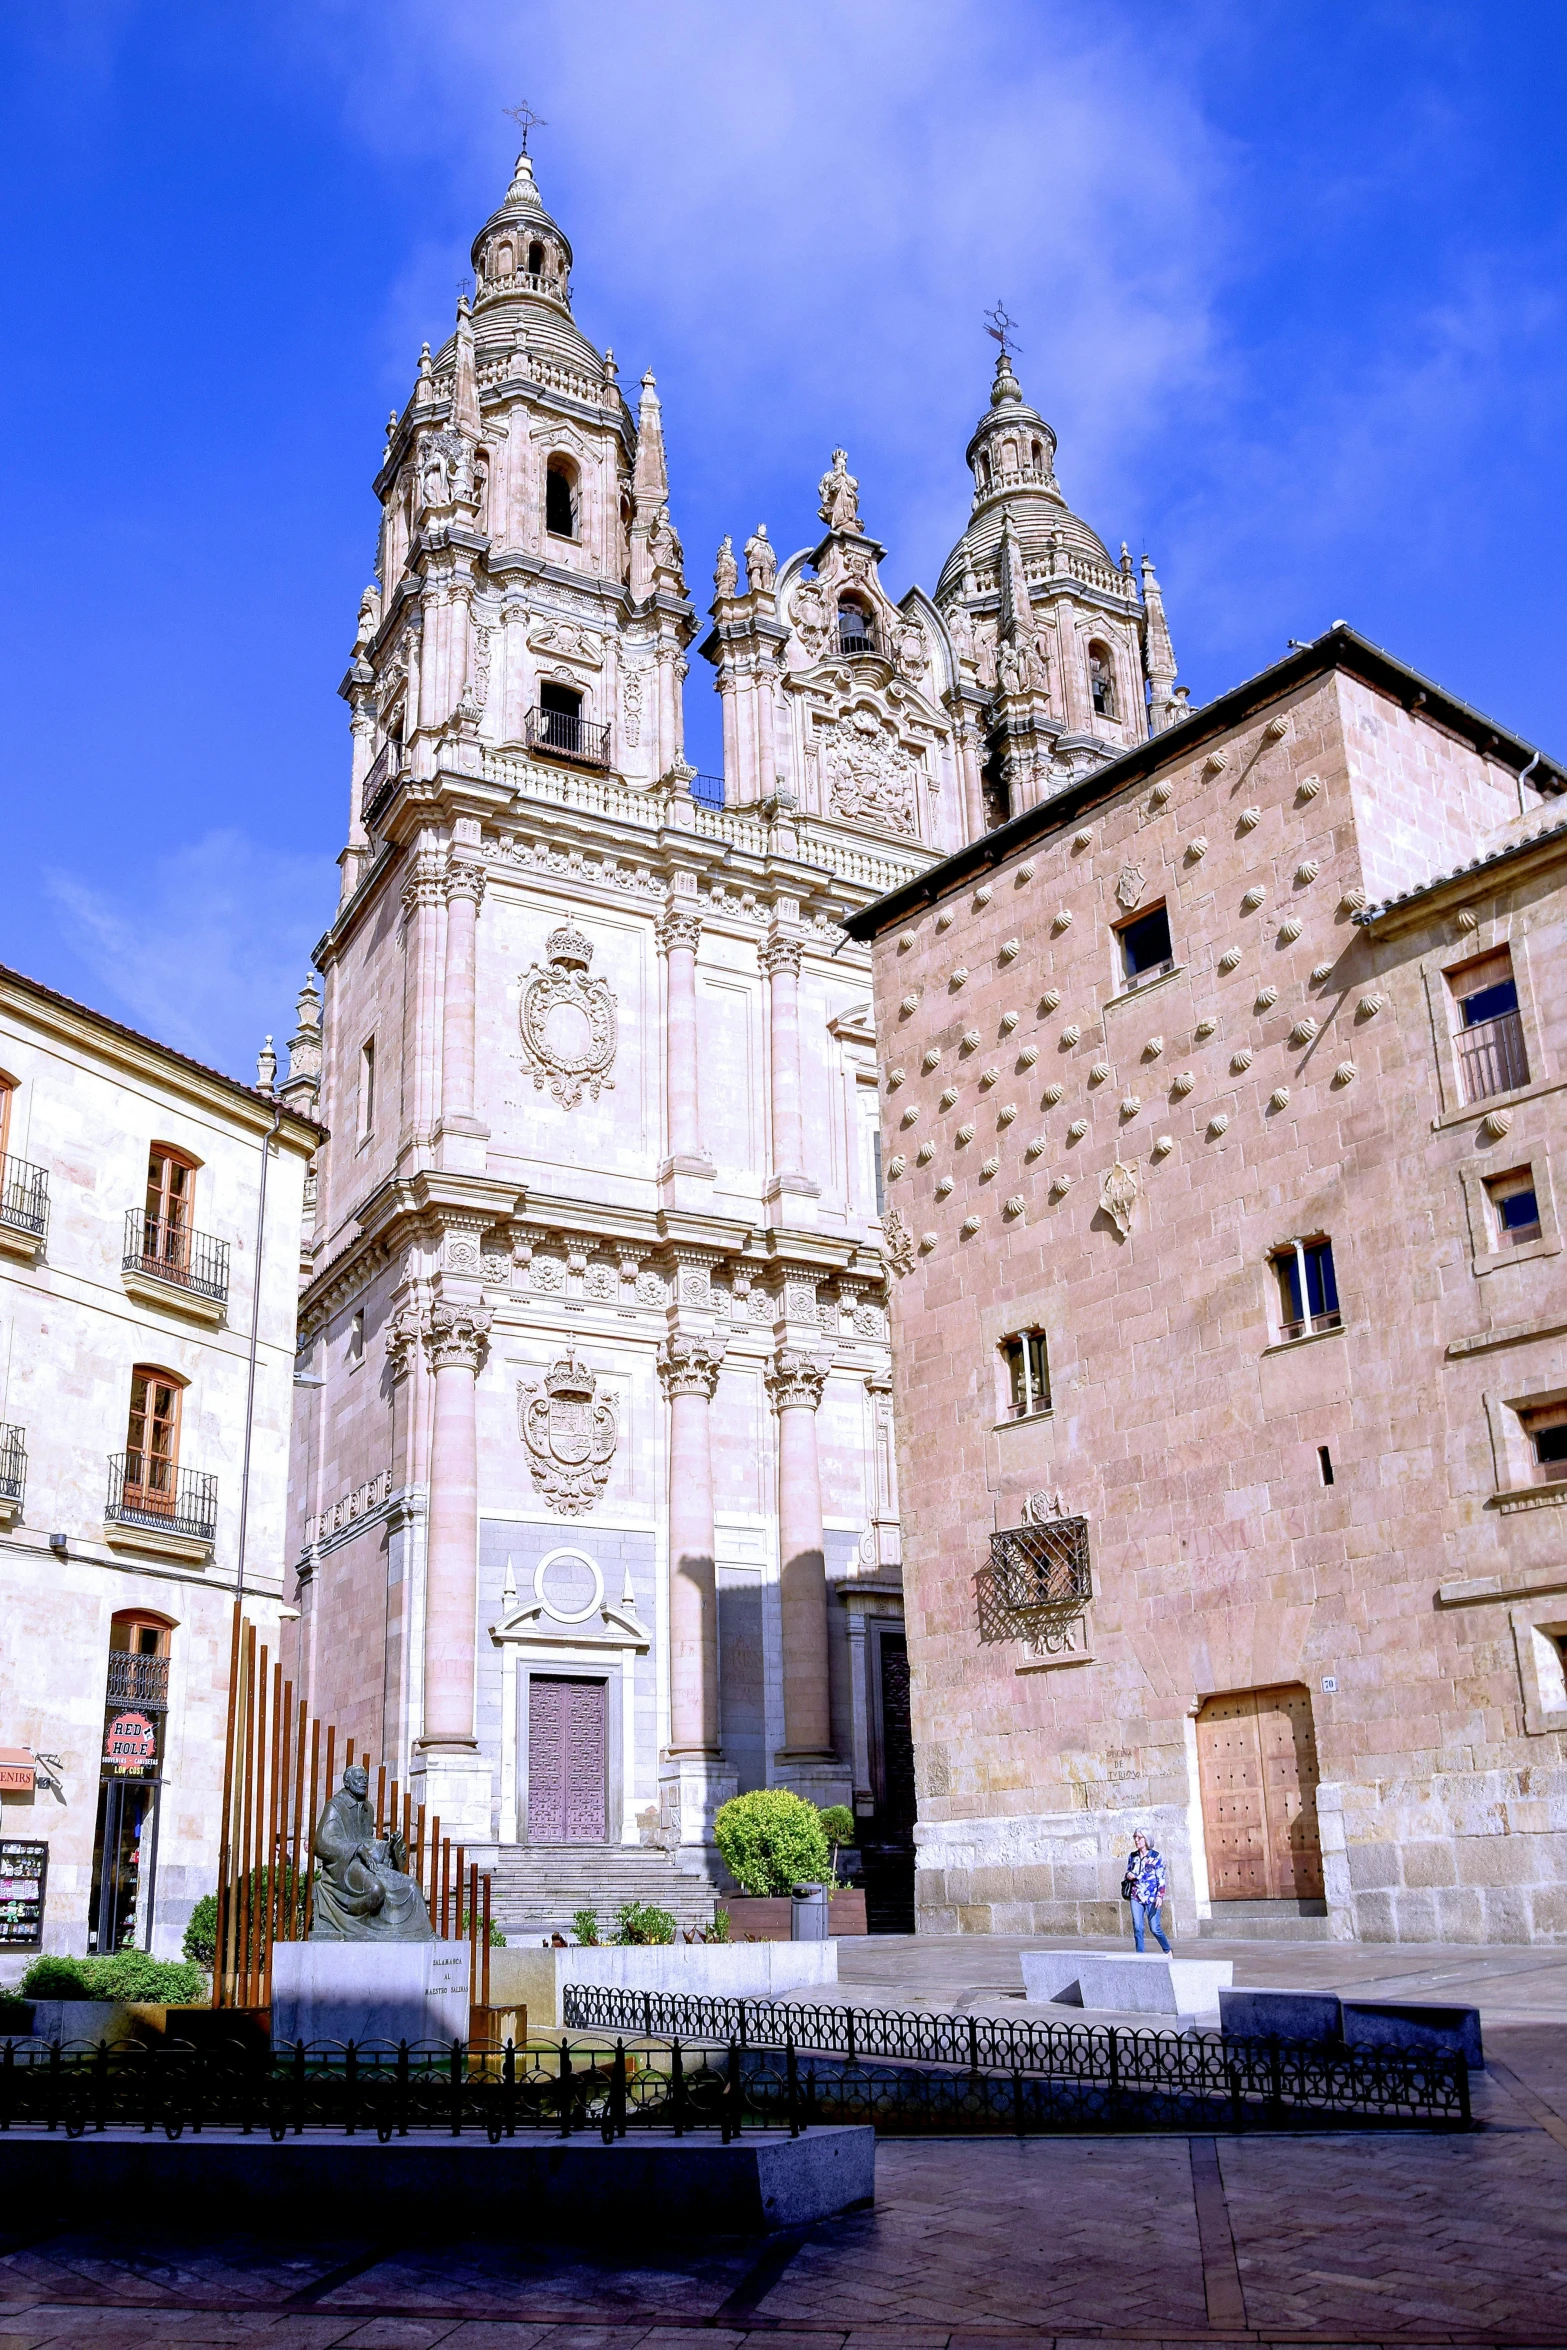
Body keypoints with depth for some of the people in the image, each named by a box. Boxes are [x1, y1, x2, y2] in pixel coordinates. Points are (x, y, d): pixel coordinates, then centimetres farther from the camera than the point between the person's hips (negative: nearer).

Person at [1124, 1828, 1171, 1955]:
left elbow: (1161, 1878, -4)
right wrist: (1128, 1875, -3)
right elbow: (1128, 1872, 21)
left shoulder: (1155, 1856, -2)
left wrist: (1160, 1896, -14)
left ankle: (1167, 1951, 21)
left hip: (1152, 1897, -4)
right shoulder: (1133, 1856, 10)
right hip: (1136, 1897, 4)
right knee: (1137, 1928, -5)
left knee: (1155, 1928, -3)